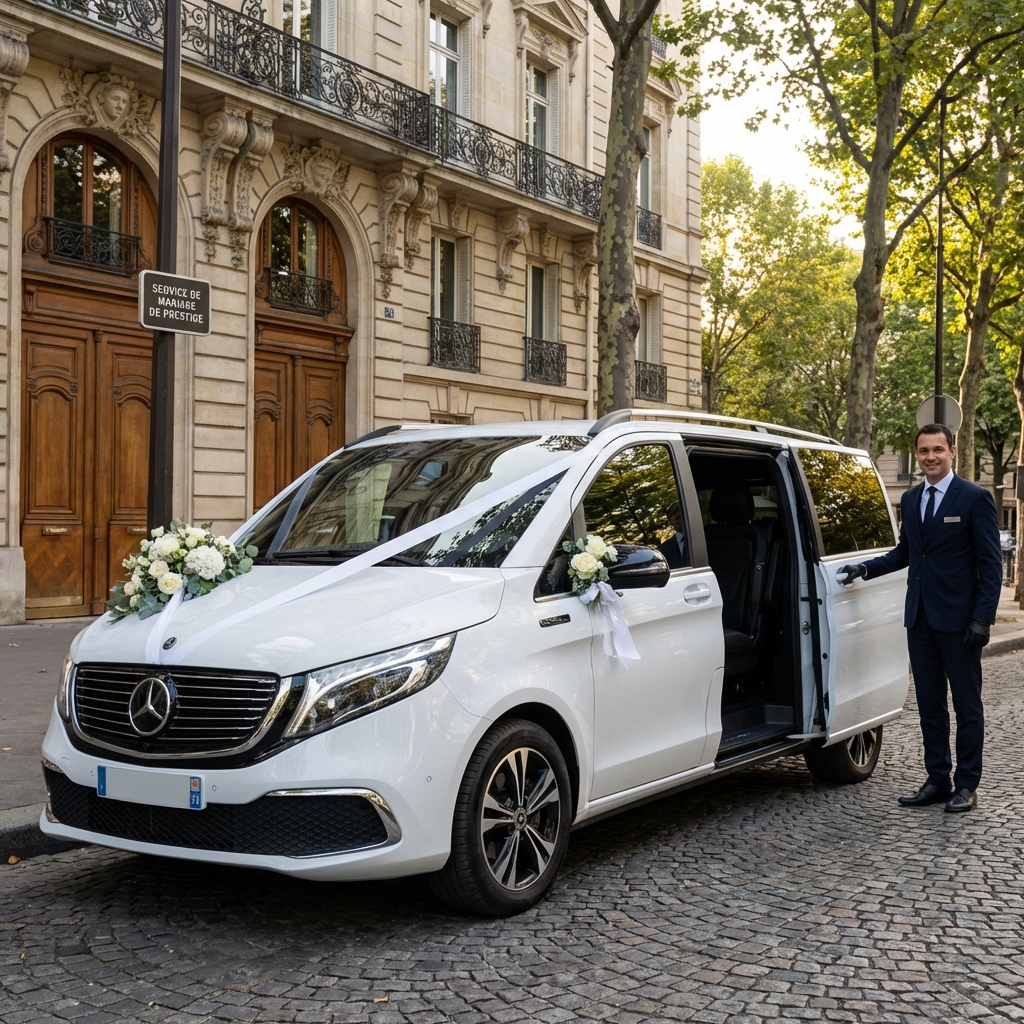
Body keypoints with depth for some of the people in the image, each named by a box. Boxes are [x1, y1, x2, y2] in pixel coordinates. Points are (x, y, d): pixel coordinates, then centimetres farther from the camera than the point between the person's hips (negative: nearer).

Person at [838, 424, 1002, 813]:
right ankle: (938, 780, 21)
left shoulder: (975, 498, -8)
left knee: (967, 705, 5)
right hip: (920, 618, 6)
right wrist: (866, 569, 8)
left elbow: (991, 563, -9)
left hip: (958, 619, -6)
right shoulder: (911, 499, 11)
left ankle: (966, 785, 13)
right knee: (929, 705, 11)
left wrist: (983, 617, -16)